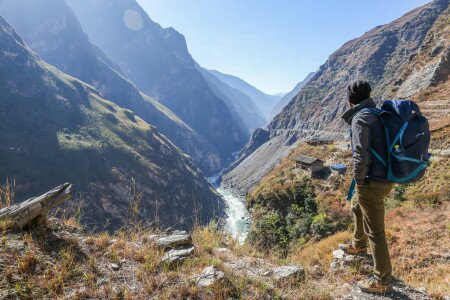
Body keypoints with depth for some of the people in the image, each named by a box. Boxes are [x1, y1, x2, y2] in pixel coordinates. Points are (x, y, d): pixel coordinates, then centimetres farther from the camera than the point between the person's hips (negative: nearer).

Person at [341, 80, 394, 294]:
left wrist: (359, 181, -12)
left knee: (375, 231, 3)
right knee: (356, 206, 31)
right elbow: (379, 147, 15)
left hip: (372, 183, -10)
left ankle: (382, 281, 19)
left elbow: (360, 156, -26)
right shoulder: (379, 114, 9)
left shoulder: (360, 118, -18)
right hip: (384, 177, 10)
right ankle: (358, 245, 52)